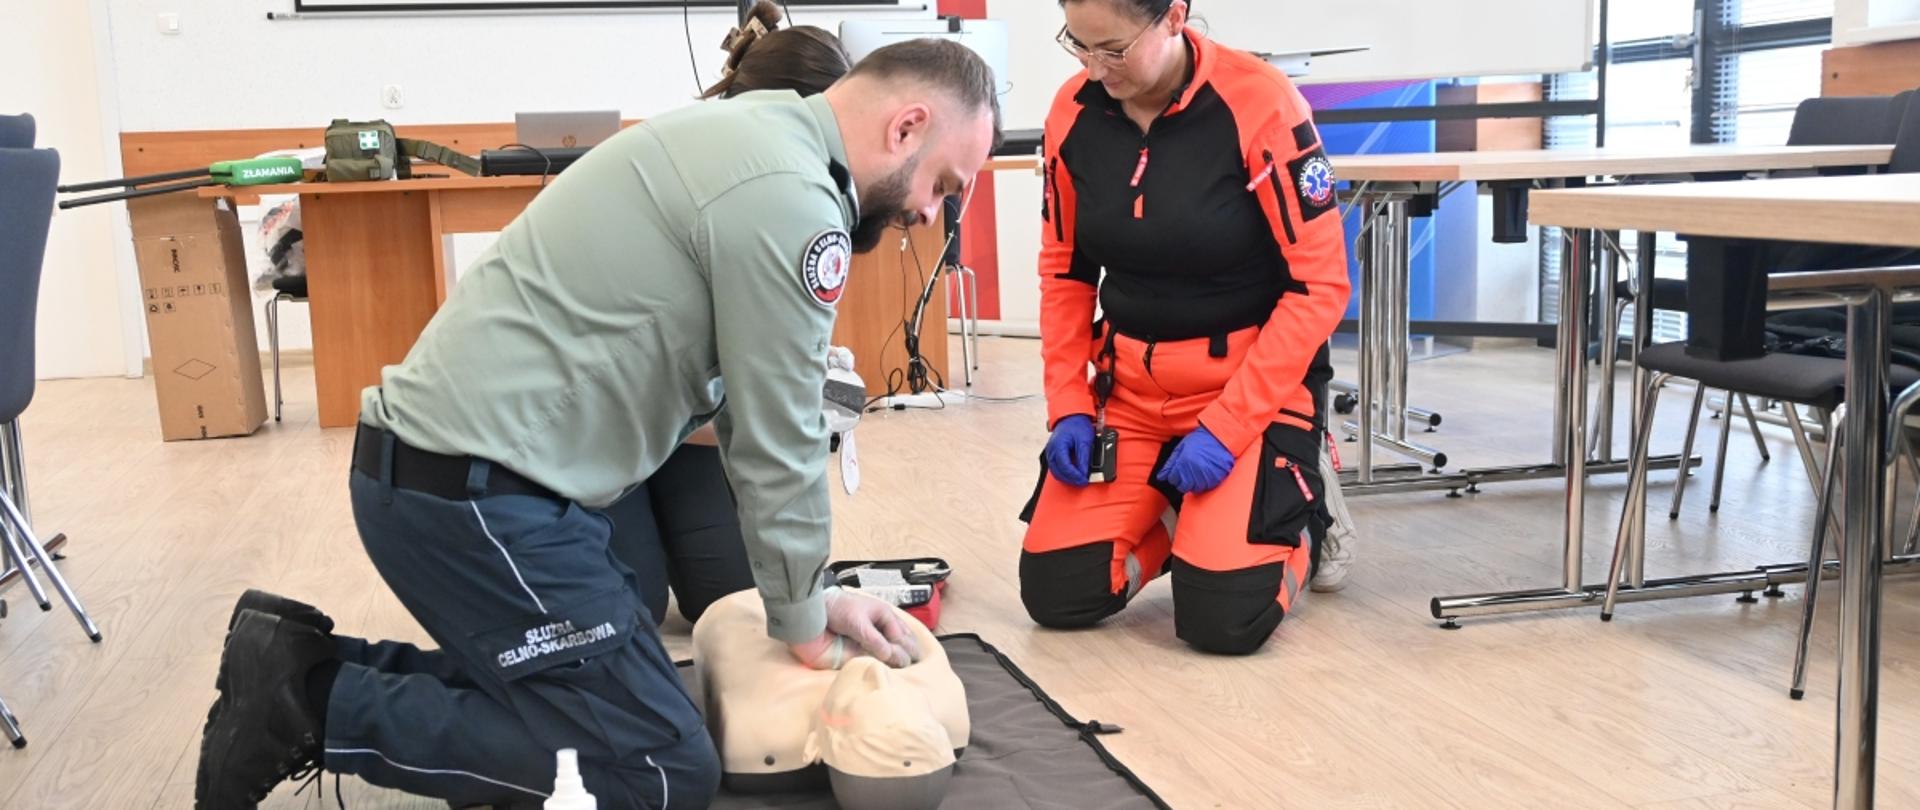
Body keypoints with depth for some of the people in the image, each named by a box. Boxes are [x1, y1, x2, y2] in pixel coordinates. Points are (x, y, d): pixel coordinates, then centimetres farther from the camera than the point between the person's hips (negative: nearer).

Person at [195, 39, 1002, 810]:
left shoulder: (743, 138, 14)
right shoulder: (787, 194, -17)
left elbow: (742, 412, 17)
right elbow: (777, 443, -12)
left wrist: (812, 593, 16)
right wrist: (802, 620, 4)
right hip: (475, 489, -10)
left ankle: (306, 667, 16)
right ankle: (315, 706, -2)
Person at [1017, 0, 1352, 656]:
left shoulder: (1259, 105, -18)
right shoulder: (1074, 112, -4)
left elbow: (1319, 286, -16)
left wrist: (1225, 428, -20)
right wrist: (1068, 405, -2)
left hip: (1254, 380, -4)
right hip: (1129, 383, 5)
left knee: (1221, 620, -15)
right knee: (1054, 595, -5)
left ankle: (1298, 511, 17)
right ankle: (1171, 516, 22)